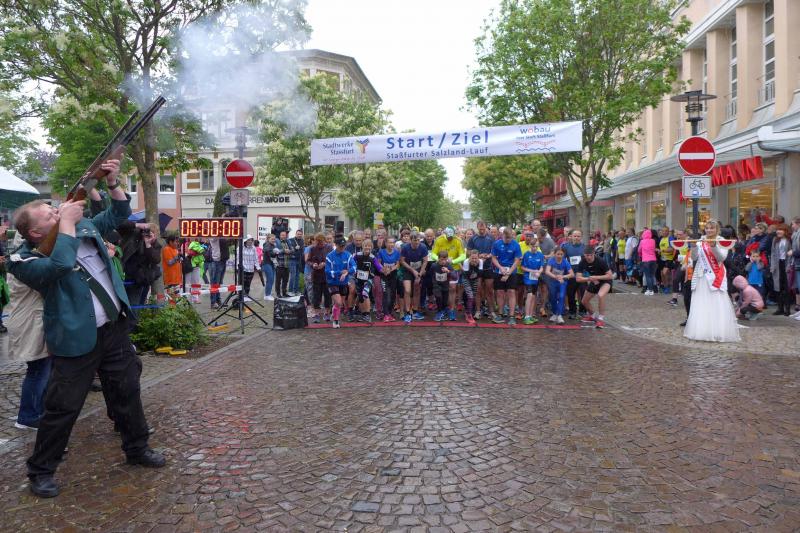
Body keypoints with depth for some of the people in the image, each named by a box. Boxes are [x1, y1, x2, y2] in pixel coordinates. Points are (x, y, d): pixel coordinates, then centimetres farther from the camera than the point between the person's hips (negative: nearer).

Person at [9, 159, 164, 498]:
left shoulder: (84, 226, 5)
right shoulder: (25, 260, -14)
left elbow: (119, 215, 17)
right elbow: (60, 265, -34)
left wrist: (112, 184, -1)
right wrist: (67, 222, -25)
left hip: (115, 328, 6)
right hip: (77, 339, -6)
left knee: (127, 393, 17)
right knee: (63, 408, 3)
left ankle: (137, 448, 35)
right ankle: (41, 471, 24)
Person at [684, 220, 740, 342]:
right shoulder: (700, 242, 7)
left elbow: (722, 257, -10)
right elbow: (694, 258, -1)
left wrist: (713, 246, -22)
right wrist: (694, 246, -16)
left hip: (716, 278, -2)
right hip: (702, 278, 2)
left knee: (717, 306, -5)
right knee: (701, 306, 0)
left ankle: (718, 333, -3)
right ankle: (701, 331, 4)